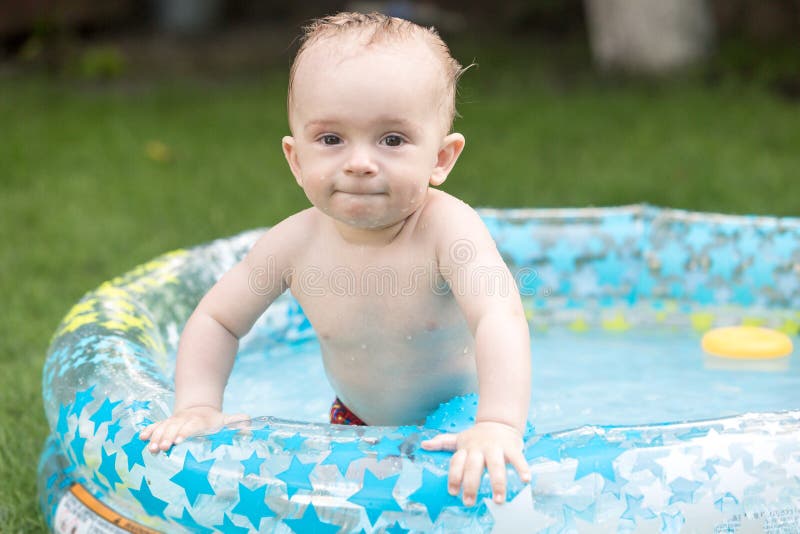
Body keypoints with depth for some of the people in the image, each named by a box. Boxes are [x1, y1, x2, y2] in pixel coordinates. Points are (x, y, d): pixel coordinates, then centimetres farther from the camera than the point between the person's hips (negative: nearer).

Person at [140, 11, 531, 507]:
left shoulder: (446, 225, -31)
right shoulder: (296, 242, -18)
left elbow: (500, 317, -46)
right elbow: (217, 320, -4)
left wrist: (498, 425, -60)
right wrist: (197, 407, -18)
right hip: (358, 422, 4)